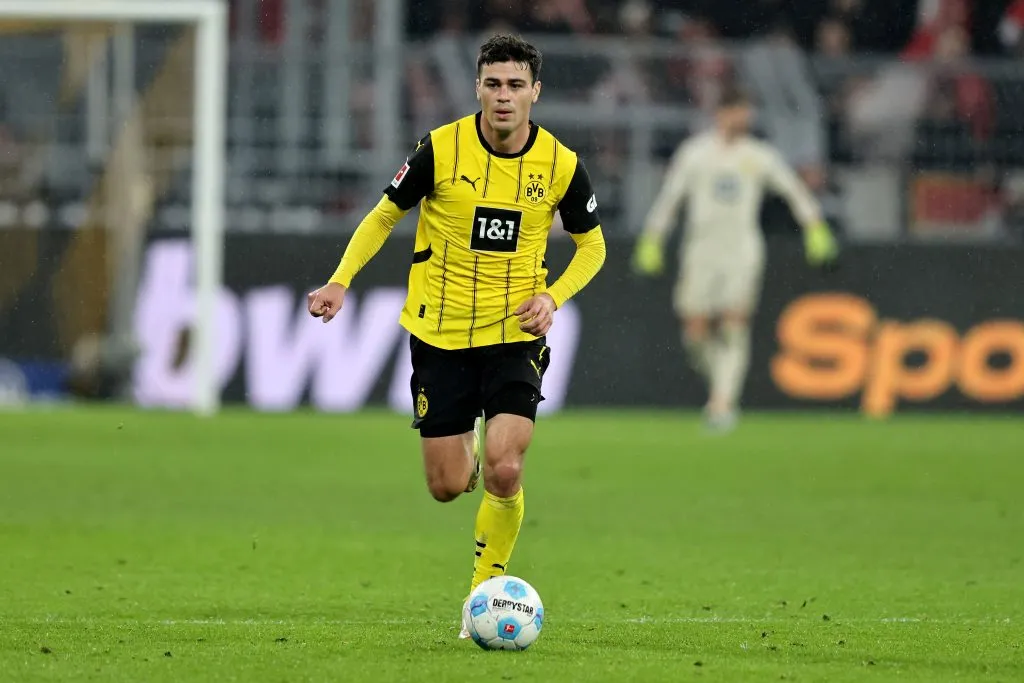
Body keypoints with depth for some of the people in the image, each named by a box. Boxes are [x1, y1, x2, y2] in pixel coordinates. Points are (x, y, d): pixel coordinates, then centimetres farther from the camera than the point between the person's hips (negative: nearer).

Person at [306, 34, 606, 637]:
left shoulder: (561, 165, -6)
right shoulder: (441, 150, -10)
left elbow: (591, 246, 10)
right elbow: (385, 214, 5)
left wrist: (553, 297, -8)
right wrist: (341, 280, -8)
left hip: (515, 336, 0)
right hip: (440, 333, 0)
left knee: (504, 471, -17)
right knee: (448, 486, 2)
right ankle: (466, 451, 41)